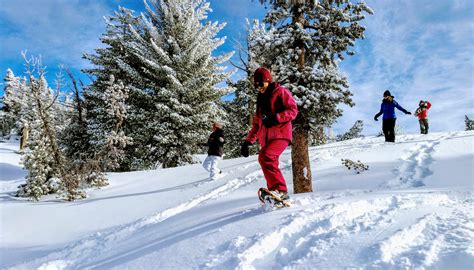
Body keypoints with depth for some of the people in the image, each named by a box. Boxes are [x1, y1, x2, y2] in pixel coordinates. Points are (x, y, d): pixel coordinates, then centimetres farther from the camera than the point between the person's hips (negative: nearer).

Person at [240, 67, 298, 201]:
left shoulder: (281, 92, 5)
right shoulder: (261, 99, 26)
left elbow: (293, 110, -5)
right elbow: (256, 123, 27)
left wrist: (275, 118, -20)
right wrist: (248, 141, 21)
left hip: (280, 134, -7)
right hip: (266, 138, 8)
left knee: (265, 156, -28)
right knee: (271, 166, 2)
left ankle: (280, 189, -28)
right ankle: (278, 195, 9)